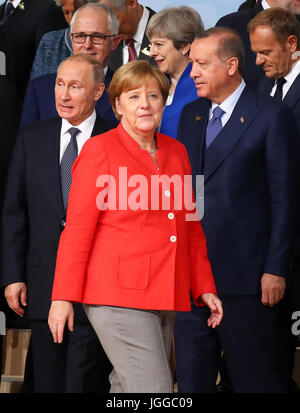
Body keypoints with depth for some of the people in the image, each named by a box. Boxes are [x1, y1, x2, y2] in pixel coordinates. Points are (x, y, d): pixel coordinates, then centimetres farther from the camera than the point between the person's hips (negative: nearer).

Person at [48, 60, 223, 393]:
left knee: (126, 387, 11)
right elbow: (77, 229, -5)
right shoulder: (100, 150, -3)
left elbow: (192, 228, 20)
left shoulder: (177, 153, 14)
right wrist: (63, 297, -8)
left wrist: (204, 288, 15)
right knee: (154, 390, -13)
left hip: (166, 297, 6)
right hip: (118, 294, -6)